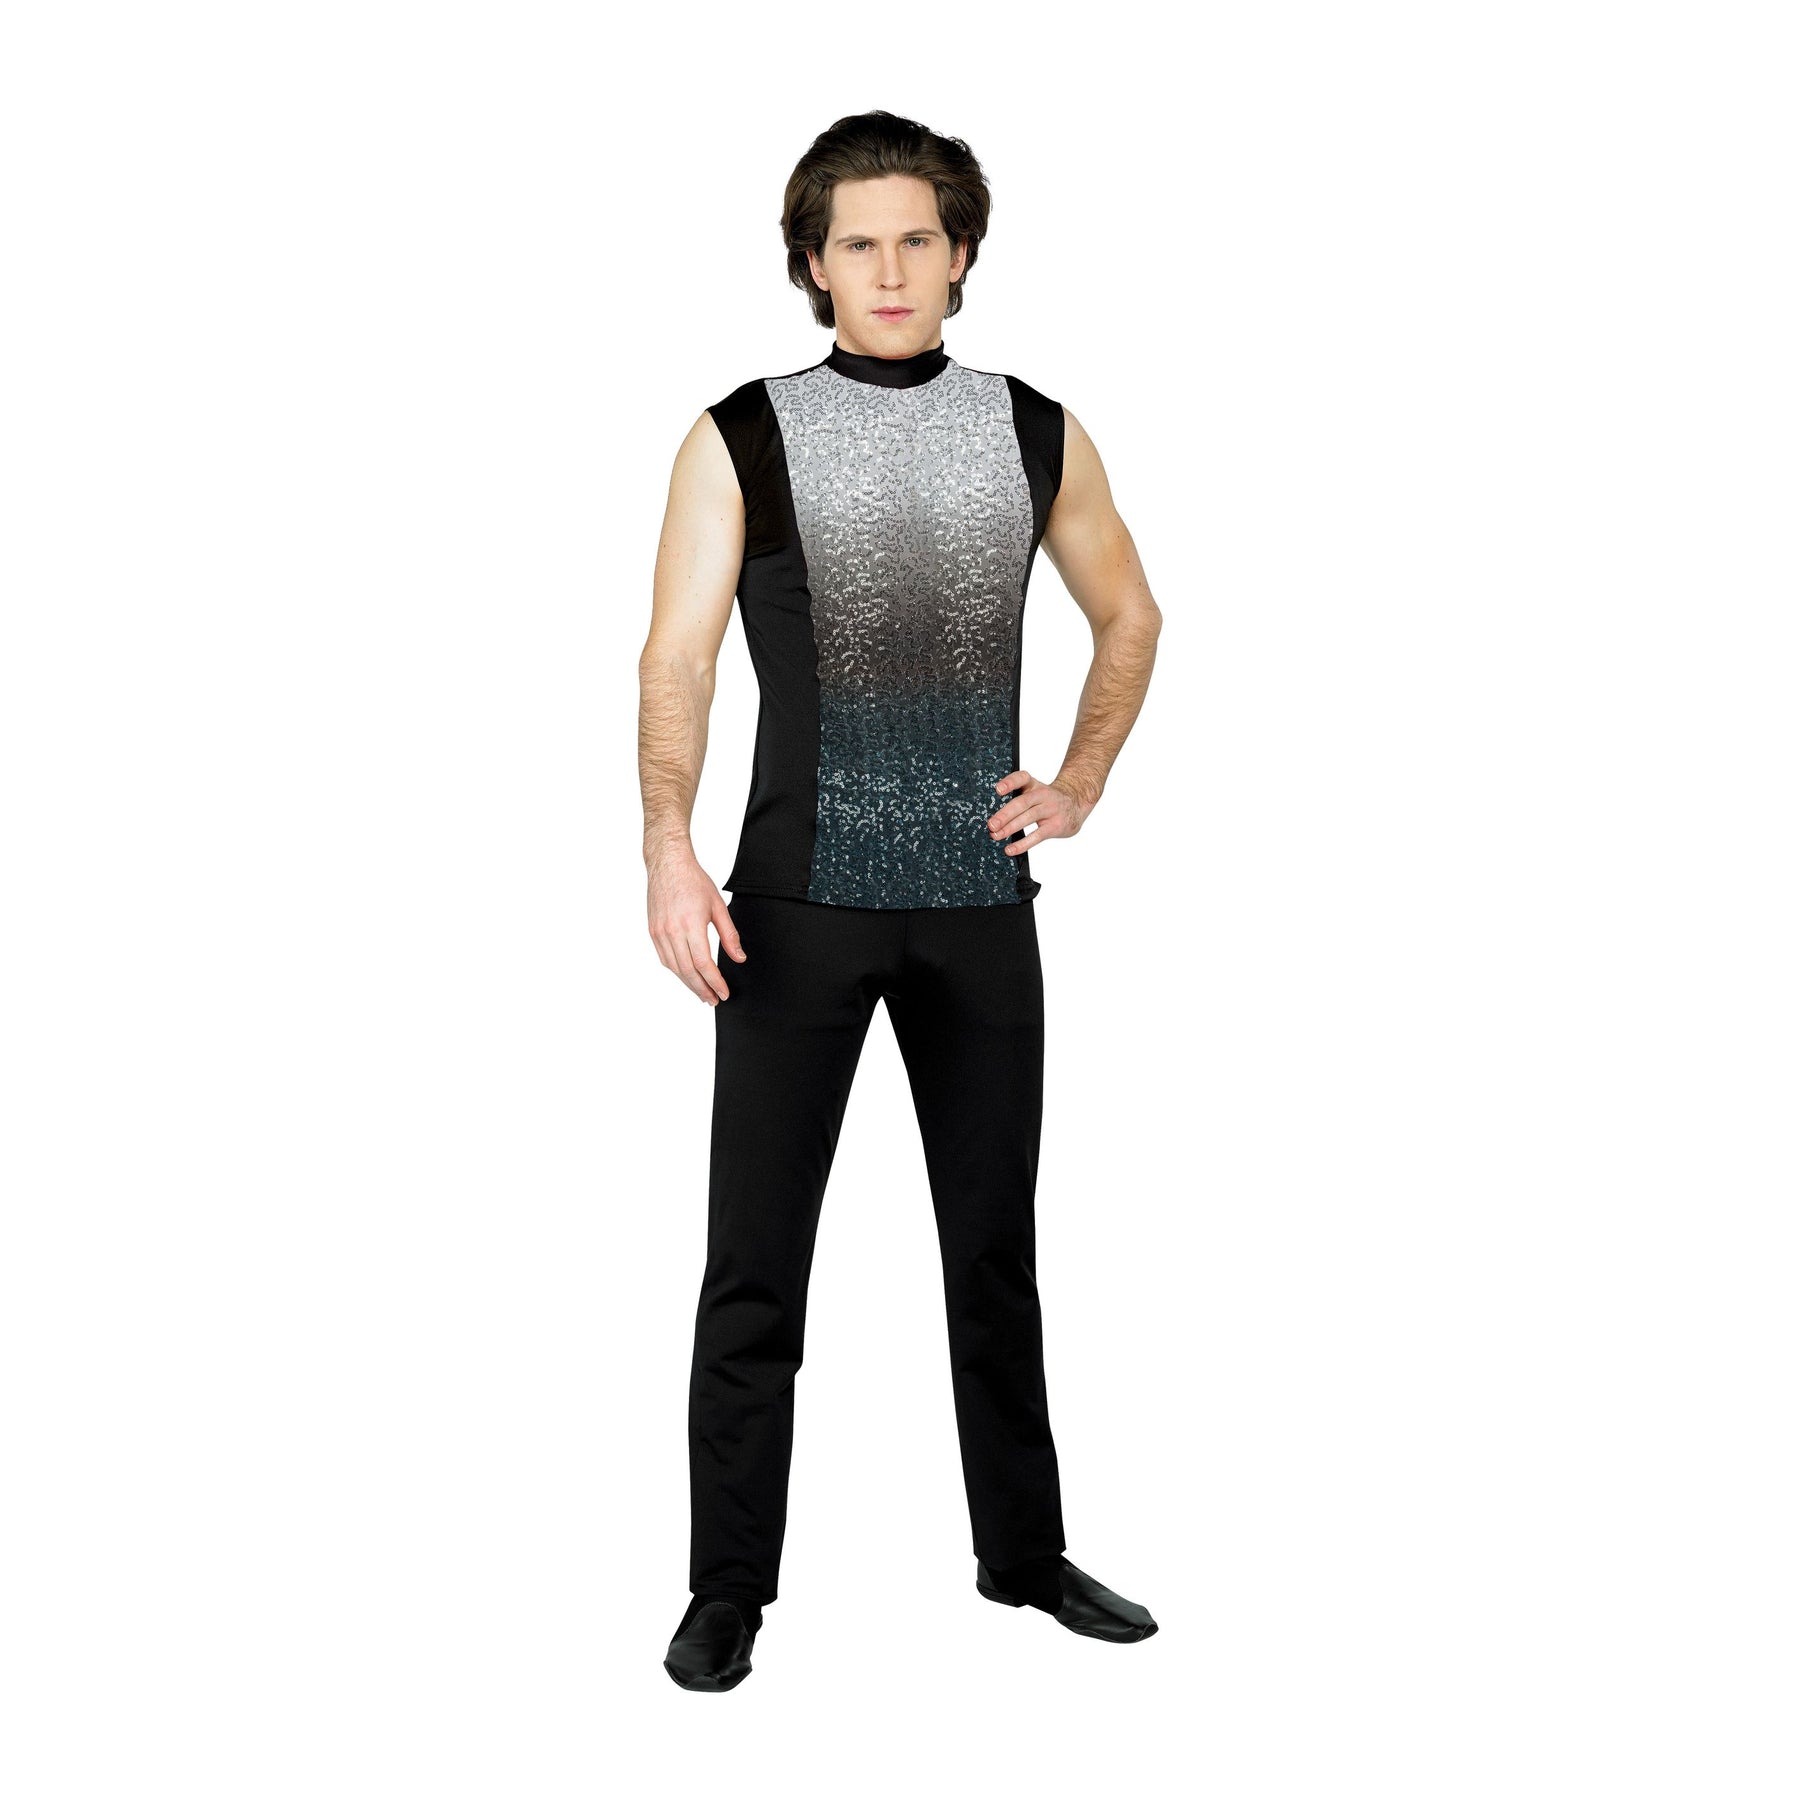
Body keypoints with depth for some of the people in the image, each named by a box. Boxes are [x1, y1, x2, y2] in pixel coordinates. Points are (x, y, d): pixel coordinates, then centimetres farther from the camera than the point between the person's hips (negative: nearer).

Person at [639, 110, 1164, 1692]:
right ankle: (729, 1588, 16)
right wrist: (671, 849, -25)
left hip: (981, 903, 3)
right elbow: (678, 658, -11)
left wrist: (1082, 786, 8)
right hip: (801, 903, -2)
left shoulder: (1039, 437, 6)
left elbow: (1129, 618, 20)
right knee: (756, 1261, 2)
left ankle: (1023, 1551, 29)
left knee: (997, 1245, 14)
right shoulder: (742, 440, -3)